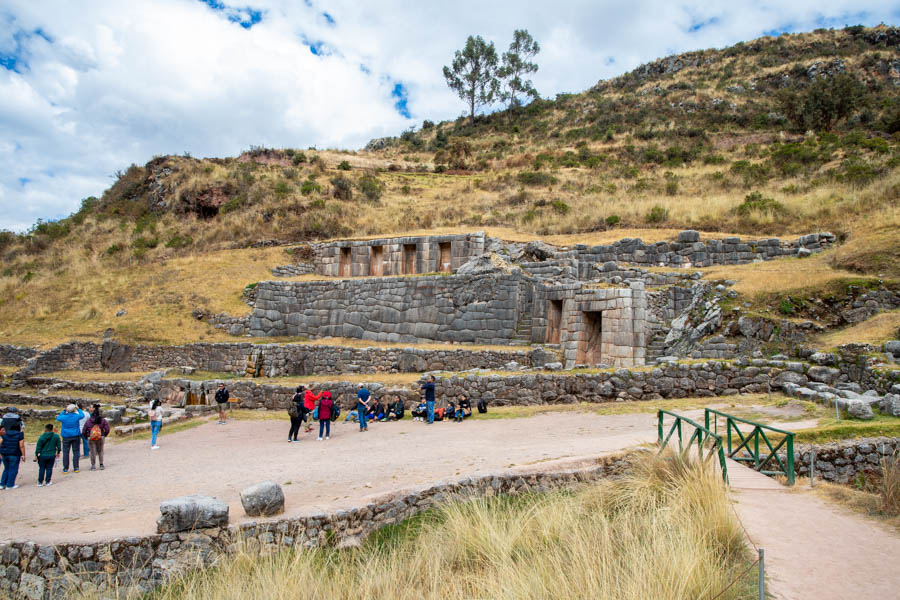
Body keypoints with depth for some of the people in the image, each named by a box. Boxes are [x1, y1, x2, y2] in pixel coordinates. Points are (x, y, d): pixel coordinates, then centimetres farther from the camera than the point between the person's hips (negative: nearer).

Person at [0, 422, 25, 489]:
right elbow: (21, 446, -13)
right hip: (14, 455, -5)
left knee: (6, 469, 19)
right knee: (13, 470, 4)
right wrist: (23, 455, -7)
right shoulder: (20, 435, -8)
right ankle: (9, 485, 7)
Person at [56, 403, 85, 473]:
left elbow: (58, 418, 12)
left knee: (65, 452, 7)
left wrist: (64, 411, 13)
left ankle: (65, 468, 9)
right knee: (75, 451, 7)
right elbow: (82, 415, 13)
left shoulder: (64, 417, -10)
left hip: (66, 437, 0)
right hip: (76, 436, 0)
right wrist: (78, 409, 22)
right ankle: (76, 467, 8)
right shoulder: (76, 416, -9)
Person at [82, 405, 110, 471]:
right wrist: (104, 436, 9)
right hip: (100, 438, 1)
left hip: (91, 439, -1)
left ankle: (93, 466, 9)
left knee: (93, 452, 7)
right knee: (100, 451, 13)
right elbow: (107, 429, -7)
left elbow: (83, 431, -2)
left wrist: (87, 437, 13)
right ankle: (101, 465, 9)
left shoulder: (88, 421, -2)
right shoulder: (103, 420, -3)